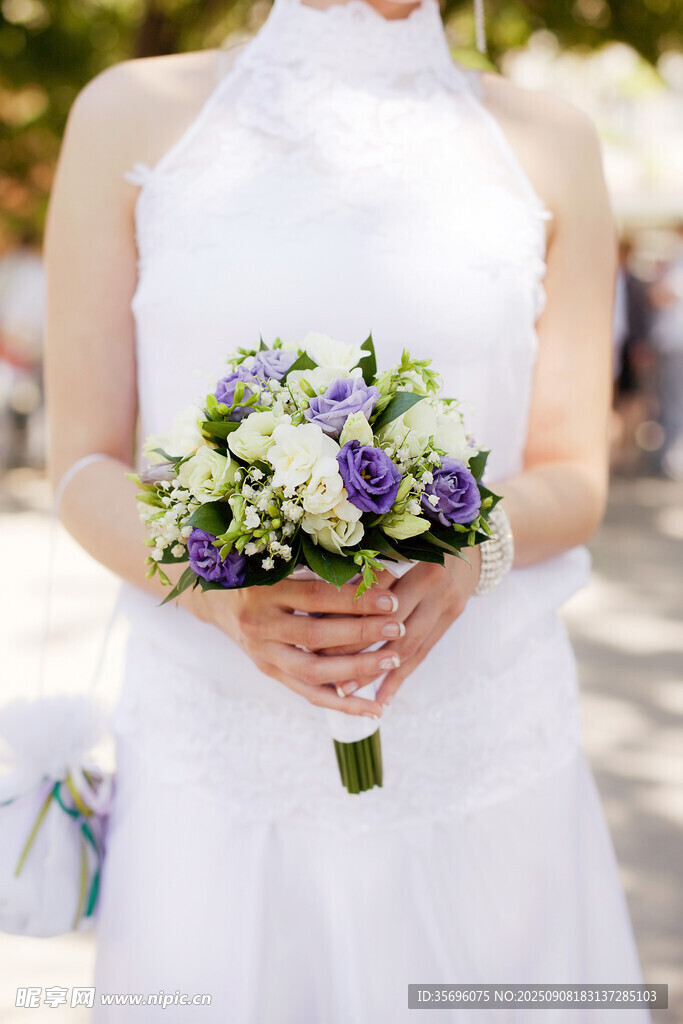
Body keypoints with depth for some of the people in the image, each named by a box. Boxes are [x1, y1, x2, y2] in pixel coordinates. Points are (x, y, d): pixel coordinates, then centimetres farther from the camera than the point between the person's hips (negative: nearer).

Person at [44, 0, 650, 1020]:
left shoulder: (548, 144, 4)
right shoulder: (133, 115, 1)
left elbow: (574, 478, 4)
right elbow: (85, 466, -1)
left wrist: (466, 551, -18)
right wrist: (229, 597, -20)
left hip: (489, 763, 1)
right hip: (219, 759, -1)